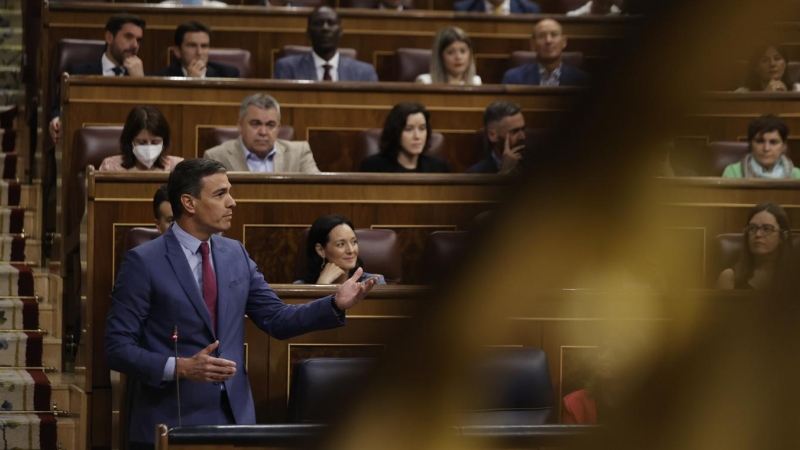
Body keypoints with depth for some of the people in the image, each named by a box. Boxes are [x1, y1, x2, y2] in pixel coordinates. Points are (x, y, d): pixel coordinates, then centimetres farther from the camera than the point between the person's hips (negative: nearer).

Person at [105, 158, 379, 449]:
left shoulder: (235, 254, 9)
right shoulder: (143, 262, -8)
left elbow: (277, 319, 10)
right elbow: (117, 348, -10)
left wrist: (336, 304, -5)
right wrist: (180, 368, -23)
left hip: (234, 417, 5)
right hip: (170, 423, -5)